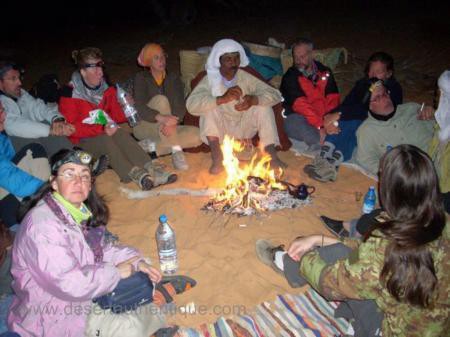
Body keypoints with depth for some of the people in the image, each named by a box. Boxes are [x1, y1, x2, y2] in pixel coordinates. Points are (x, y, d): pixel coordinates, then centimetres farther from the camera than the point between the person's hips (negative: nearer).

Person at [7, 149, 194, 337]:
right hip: (51, 316, -8)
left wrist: (136, 261, -3)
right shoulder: (43, 224, -28)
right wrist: (116, 272, -18)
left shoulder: (80, 211, -1)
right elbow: (71, 283, -32)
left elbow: (100, 249, 12)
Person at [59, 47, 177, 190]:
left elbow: (118, 116, 9)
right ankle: (137, 176, -51)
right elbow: (72, 128, -14)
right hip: (83, 141, -4)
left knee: (121, 133, -30)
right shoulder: (70, 93, -9)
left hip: (106, 134, 4)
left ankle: (150, 171, -44)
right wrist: (101, 129, -26)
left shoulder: (107, 88, 7)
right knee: (106, 140, -35)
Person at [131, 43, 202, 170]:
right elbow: (139, 107, -17)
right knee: (161, 100, -30)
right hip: (144, 127, -3)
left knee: (197, 135, -22)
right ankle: (176, 150, -35)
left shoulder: (173, 79, 8)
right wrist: (161, 118, -36)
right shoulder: (140, 78, -1)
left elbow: (180, 106, -6)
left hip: (167, 129, 4)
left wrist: (173, 123, -28)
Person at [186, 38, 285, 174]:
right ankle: (217, 158, -27)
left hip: (244, 129, 2)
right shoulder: (210, 80, -13)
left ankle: (271, 154, -20)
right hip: (220, 130, -1)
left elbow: (275, 95, -14)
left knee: (263, 103, -19)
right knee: (209, 104, -26)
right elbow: (191, 104, -30)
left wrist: (253, 100, -35)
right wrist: (222, 99, -43)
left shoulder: (246, 77, -8)